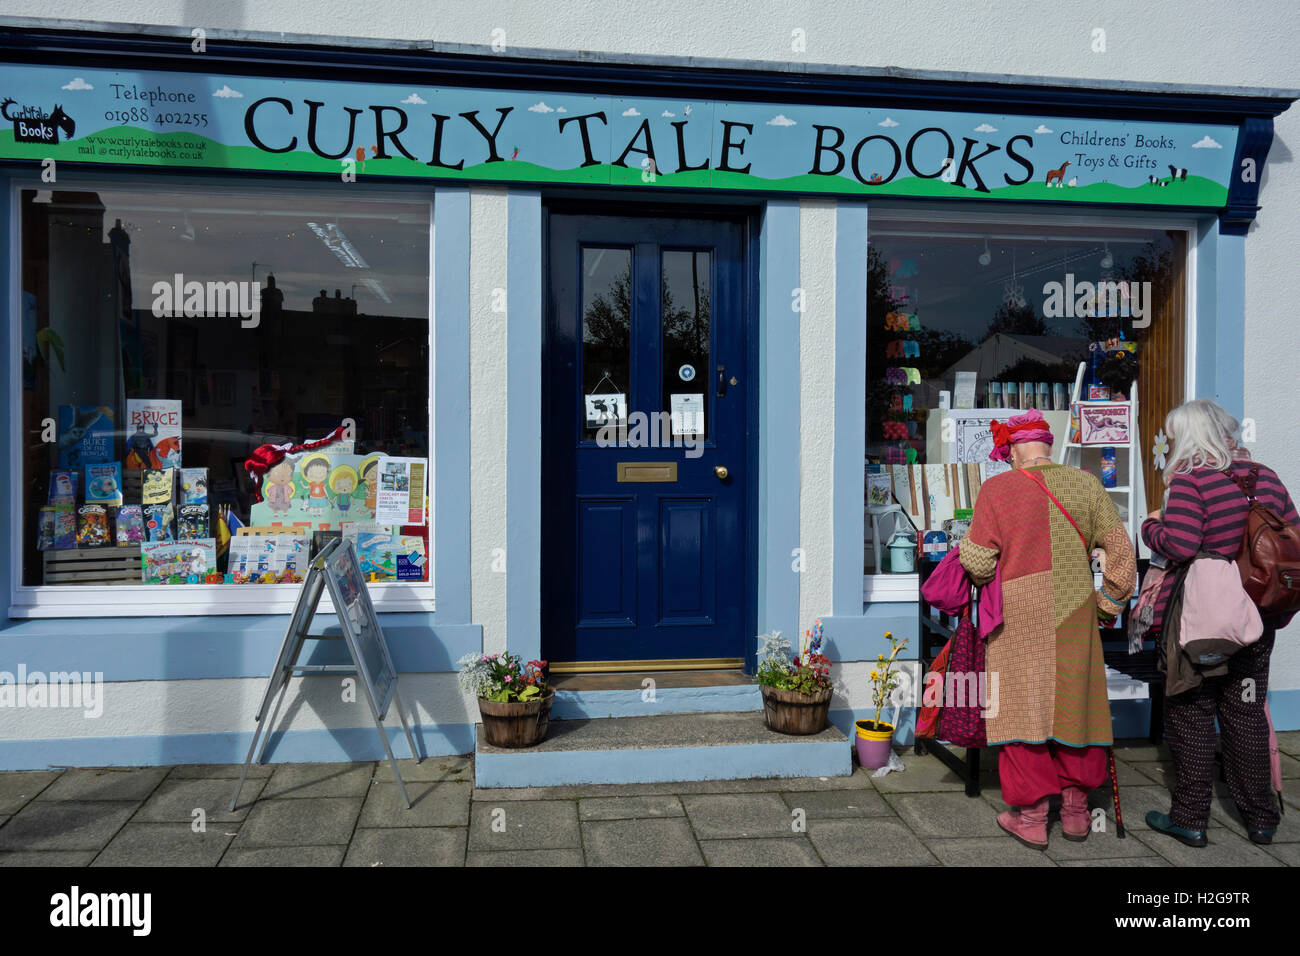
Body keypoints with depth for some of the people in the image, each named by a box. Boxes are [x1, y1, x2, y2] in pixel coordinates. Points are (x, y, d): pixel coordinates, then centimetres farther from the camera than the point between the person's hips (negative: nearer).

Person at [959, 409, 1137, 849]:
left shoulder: (996, 489, -9)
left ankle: (1032, 816, 12)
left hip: (1017, 615, -3)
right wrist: (1112, 600, 13)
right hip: (1073, 614, 3)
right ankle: (1076, 811, 25)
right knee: (1073, 703, 14)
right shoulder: (1085, 484, 1)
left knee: (1023, 705, 6)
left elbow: (978, 561, -11)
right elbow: (1120, 548, 1)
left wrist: (967, 542, 11)